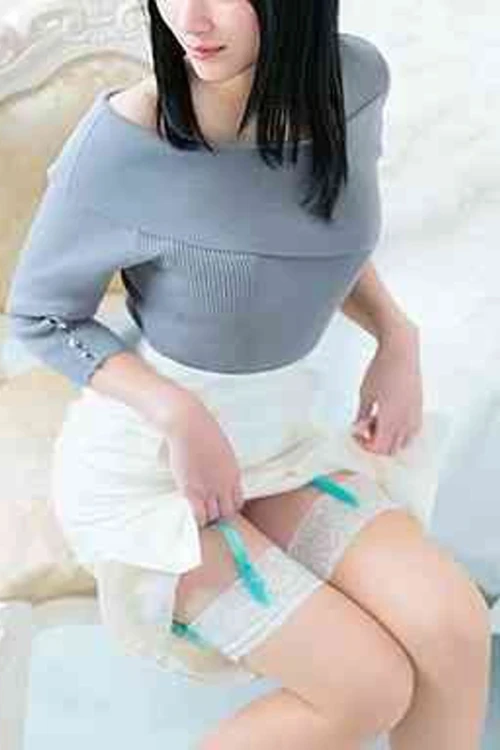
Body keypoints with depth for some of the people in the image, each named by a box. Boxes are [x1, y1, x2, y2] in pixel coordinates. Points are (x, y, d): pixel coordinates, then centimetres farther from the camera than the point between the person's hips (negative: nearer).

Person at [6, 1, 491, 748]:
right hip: (139, 465, -5)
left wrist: (397, 336, -5)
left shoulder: (355, 77, -9)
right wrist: (182, 418, -22)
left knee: (453, 630, -12)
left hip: (269, 437, 5)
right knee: (372, 688, -11)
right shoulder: (124, 141, -24)